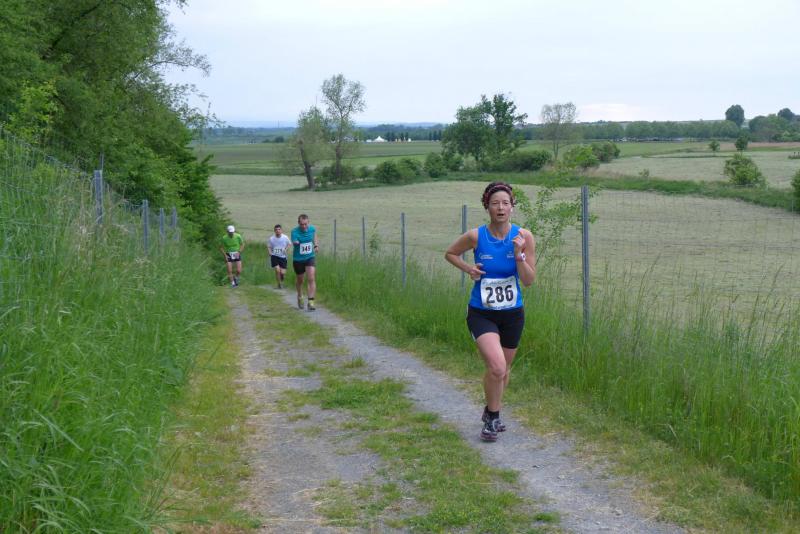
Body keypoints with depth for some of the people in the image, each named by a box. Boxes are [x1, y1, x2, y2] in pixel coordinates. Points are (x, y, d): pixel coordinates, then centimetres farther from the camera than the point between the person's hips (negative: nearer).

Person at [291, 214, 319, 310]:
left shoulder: (312, 229, -6)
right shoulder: (294, 231, -18)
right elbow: (294, 242, -30)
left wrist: (316, 245, 10)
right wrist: (296, 243, -52)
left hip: (310, 258, 2)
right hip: (298, 259, -1)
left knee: (311, 279, -15)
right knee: (300, 280, 16)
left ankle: (311, 302, -15)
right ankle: (300, 297, 44)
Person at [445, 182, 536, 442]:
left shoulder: (524, 236, -8)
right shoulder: (476, 236, -11)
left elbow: (529, 280, -7)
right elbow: (450, 253, 8)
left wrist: (519, 254, -22)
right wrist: (468, 268, -10)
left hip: (512, 314, 3)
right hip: (481, 313, -3)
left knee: (503, 370, 17)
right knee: (496, 367, -22)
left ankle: (490, 414, 44)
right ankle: (492, 418, 2)